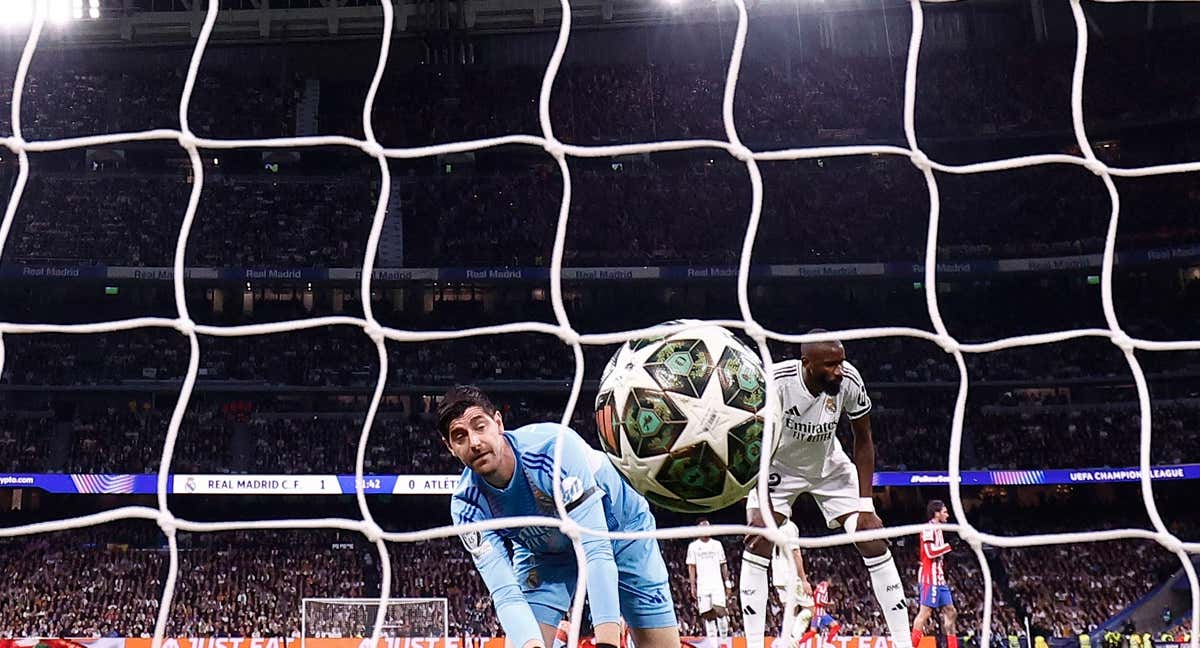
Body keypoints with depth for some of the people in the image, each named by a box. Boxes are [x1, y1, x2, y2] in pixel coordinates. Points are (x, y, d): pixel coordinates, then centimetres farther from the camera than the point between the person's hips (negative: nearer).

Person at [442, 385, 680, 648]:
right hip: (543, 551, 3)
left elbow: (595, 550, -39)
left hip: (618, 526, -2)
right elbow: (505, 594, -27)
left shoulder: (553, 445, -37)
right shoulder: (467, 505, -23)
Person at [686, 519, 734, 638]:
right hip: (702, 586, 0)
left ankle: (724, 637, -6)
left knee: (720, 610, -16)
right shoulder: (693, 546, 7)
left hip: (717, 584, 0)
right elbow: (691, 567, 4)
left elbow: (723, 565, 13)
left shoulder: (717, 544, 12)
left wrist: (727, 582, 6)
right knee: (708, 615, -2)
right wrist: (693, 586, -3)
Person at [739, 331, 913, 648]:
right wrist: (761, 509, -31)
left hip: (830, 465, 2)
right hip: (779, 466, -2)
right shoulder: (775, 382, -34)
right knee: (758, 543, -18)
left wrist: (865, 505, -14)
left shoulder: (849, 381, -26)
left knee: (874, 541, -8)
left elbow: (863, 439, -10)